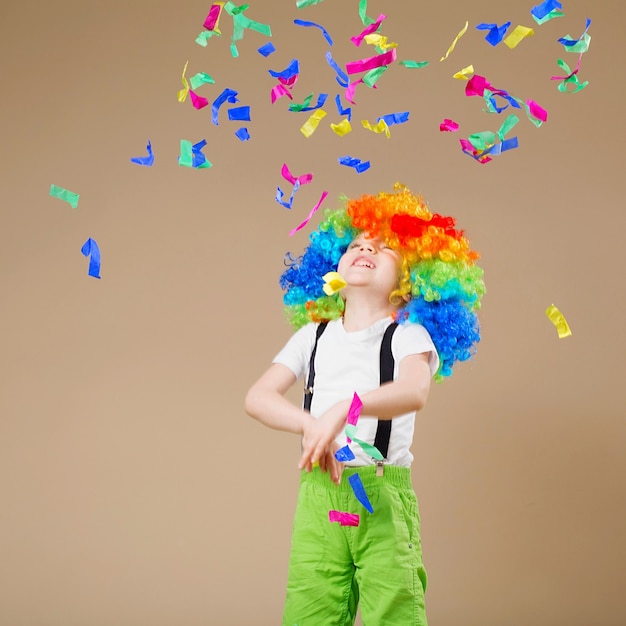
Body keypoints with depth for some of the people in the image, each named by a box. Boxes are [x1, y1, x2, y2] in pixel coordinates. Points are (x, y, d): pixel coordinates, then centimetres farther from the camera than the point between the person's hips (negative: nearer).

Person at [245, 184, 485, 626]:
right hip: (319, 491, 3)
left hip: (384, 494, -3)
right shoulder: (314, 335, 15)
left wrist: (346, 407, -35)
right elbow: (258, 397, 3)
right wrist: (310, 425, -16)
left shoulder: (408, 335, 4)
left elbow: (415, 391, -18)